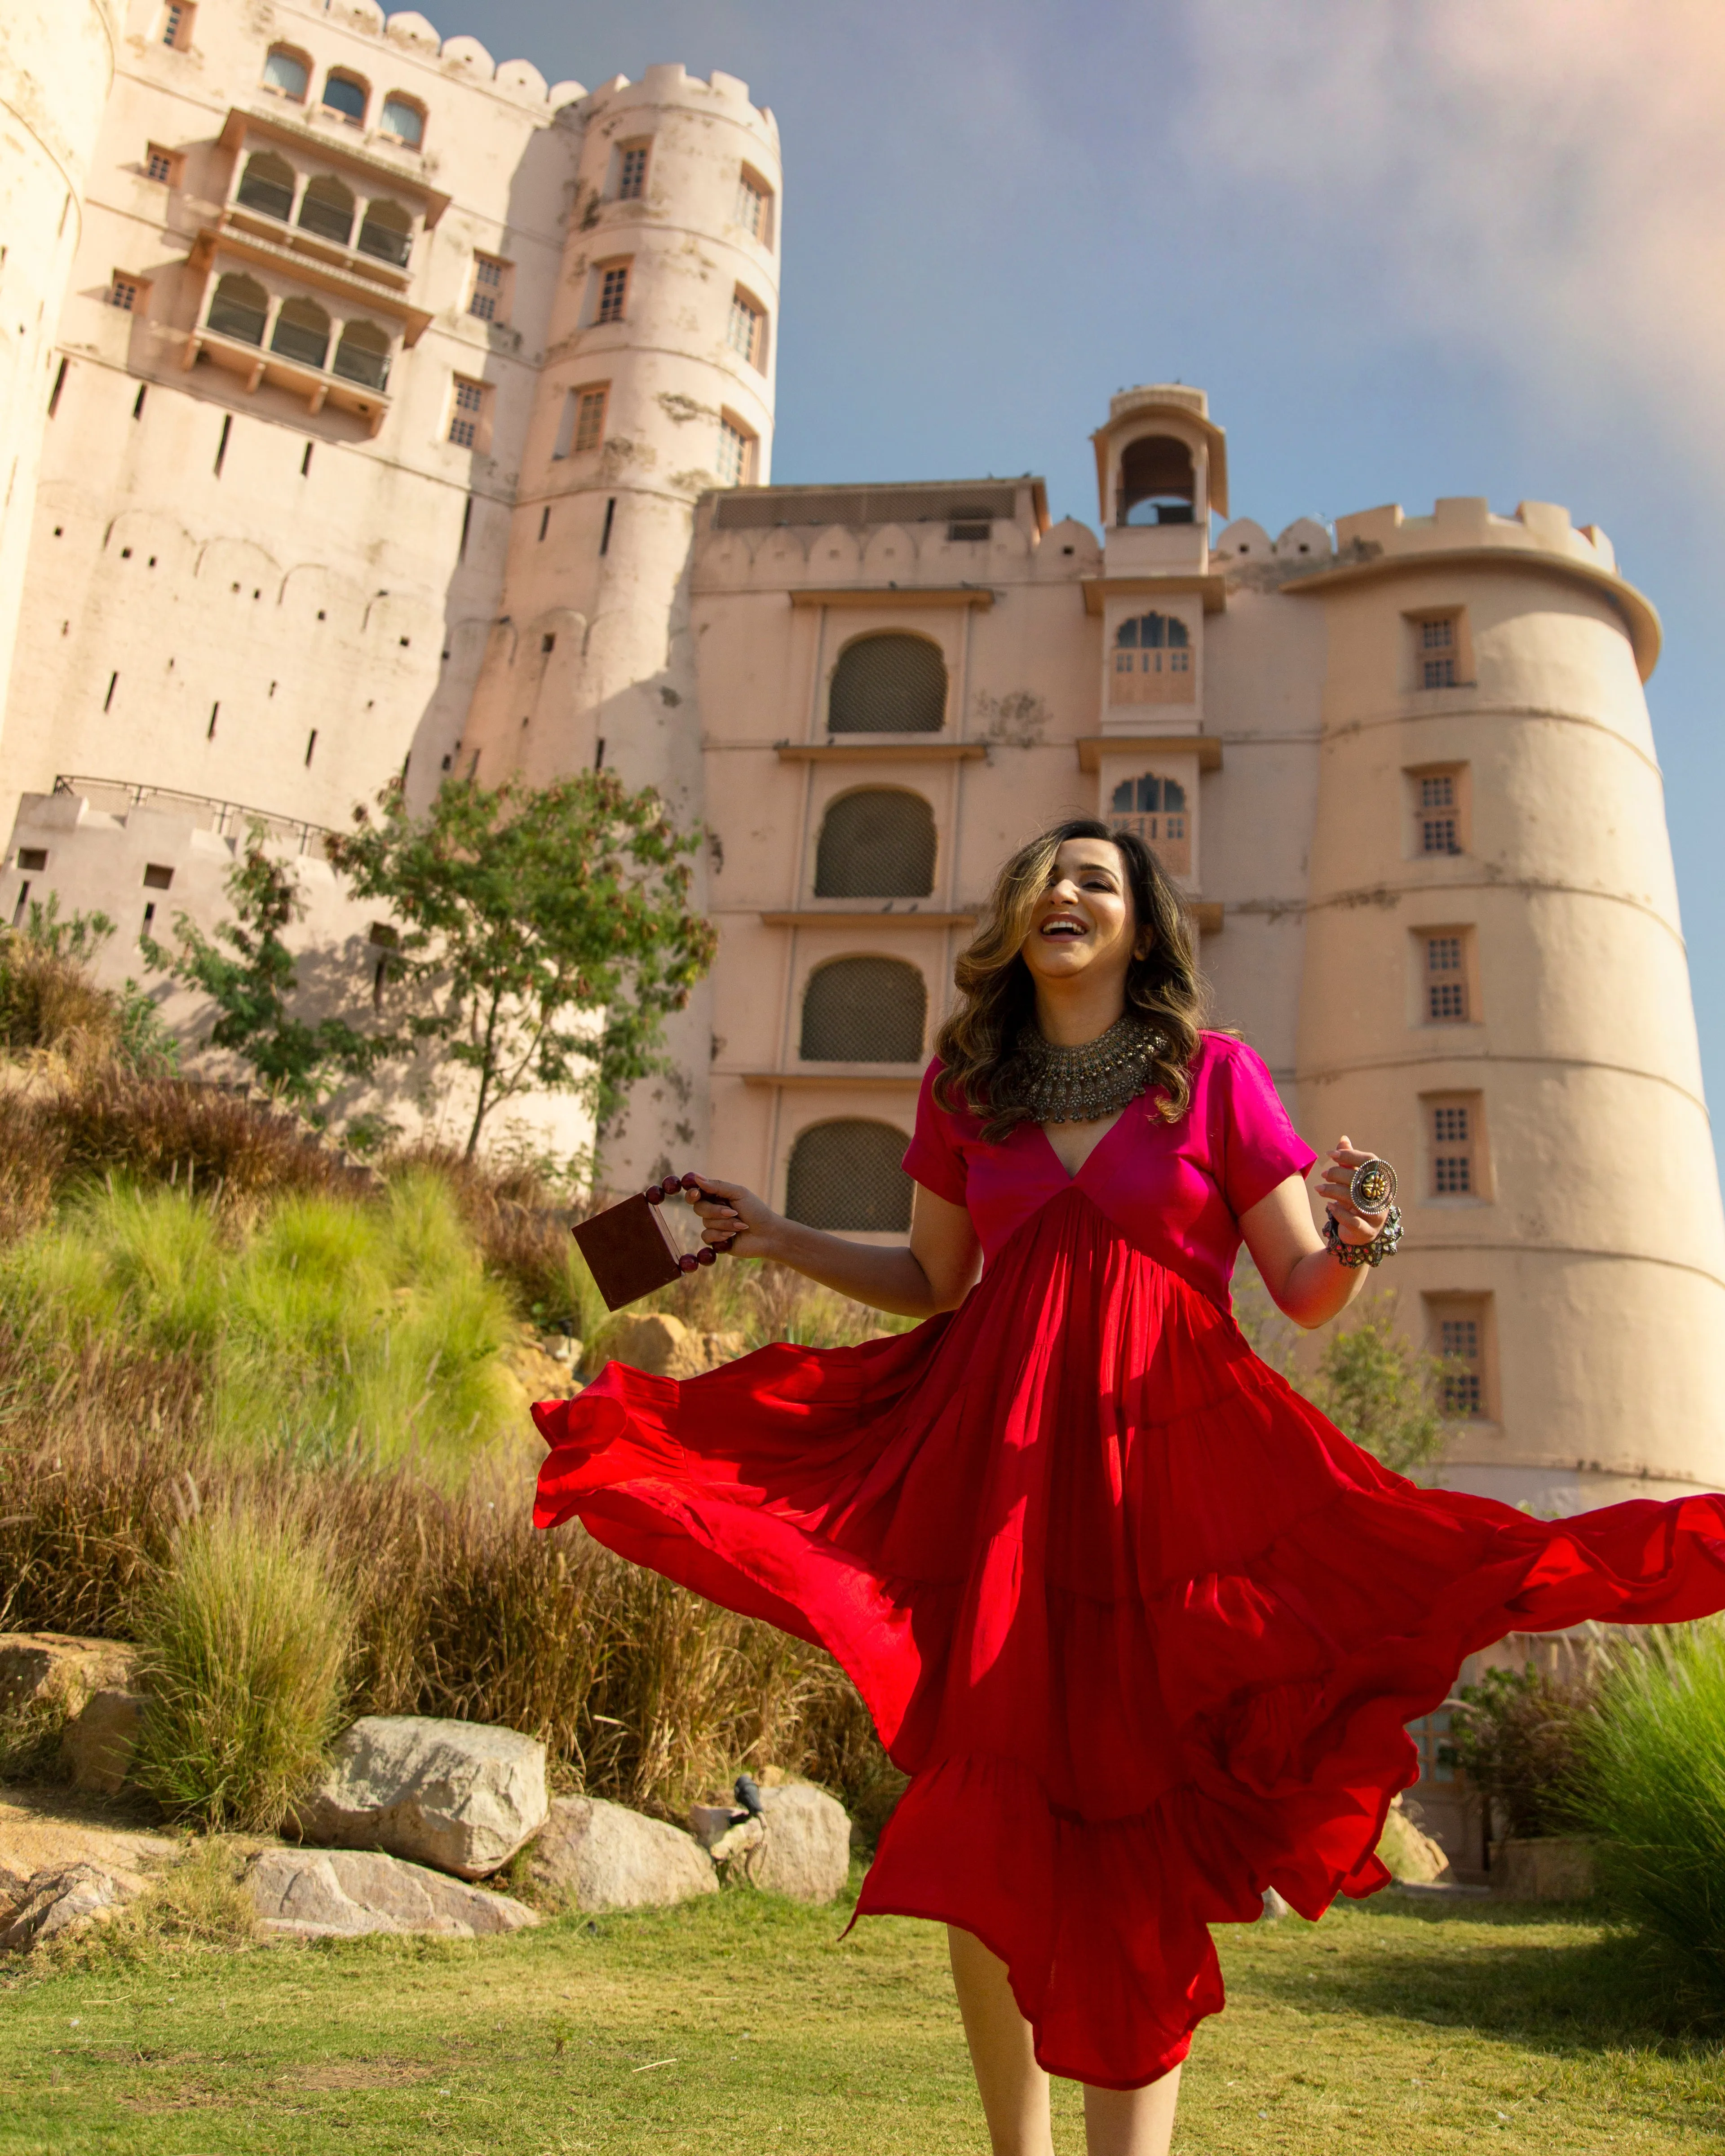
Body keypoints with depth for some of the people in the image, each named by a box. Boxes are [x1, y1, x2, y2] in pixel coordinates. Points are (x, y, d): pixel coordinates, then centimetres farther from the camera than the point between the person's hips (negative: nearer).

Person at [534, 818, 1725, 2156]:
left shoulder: (1217, 1075, 3)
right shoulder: (966, 1081, 12)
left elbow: (1307, 1296, 4)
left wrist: (1359, 1241, -17)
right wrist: (777, 1239, 11)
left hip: (1160, 1460, -2)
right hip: (996, 1457, 3)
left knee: (1131, 1831, -3)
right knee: (987, 1837, 5)